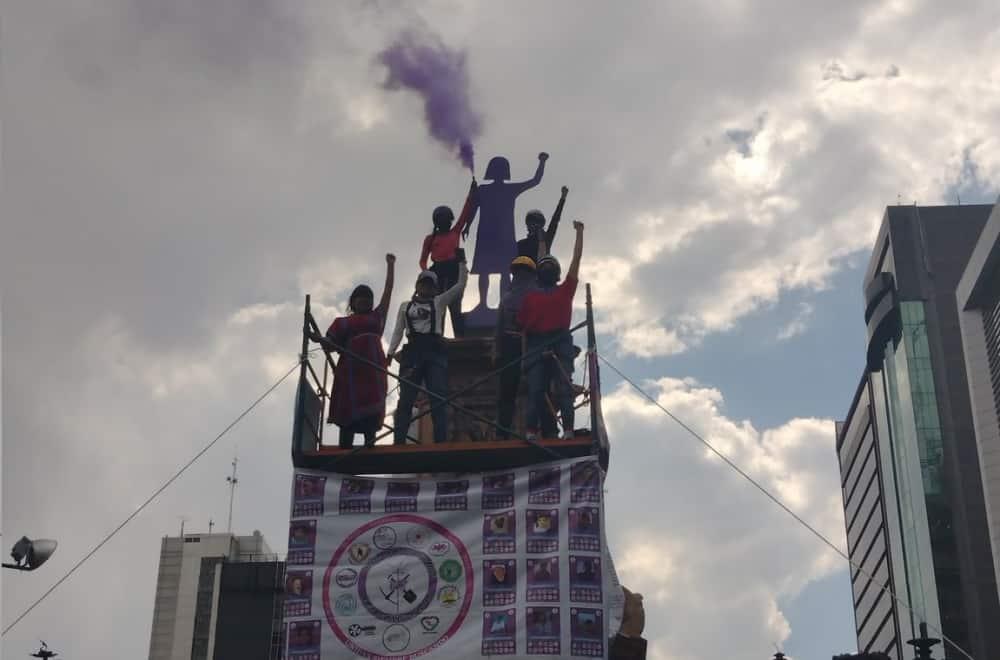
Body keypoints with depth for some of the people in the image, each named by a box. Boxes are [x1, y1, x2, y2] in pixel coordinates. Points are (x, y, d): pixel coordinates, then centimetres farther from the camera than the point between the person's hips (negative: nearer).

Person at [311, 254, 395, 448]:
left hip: (373, 368, 1)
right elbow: (331, 345, 8)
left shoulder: (376, 317, 19)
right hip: (351, 368, -1)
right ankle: (344, 451, -9)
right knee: (349, 413, -7)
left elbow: (388, 290, 21)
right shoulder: (342, 322, 16)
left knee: (372, 412, -6)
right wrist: (318, 339, -12)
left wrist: (390, 265, 23)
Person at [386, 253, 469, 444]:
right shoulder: (405, 306, 19)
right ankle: (399, 441, -8)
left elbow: (461, 285, 7)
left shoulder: (439, 302, 14)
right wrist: (390, 353, 3)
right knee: (406, 398, -5)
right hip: (412, 351, 1)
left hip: (435, 351, -1)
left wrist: (461, 262, 1)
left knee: (438, 398, -7)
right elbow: (398, 331, 15)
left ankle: (441, 441, -11)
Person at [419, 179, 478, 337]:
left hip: (454, 270, 0)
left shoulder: (455, 232, 12)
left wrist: (472, 189, 6)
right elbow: (423, 260, 6)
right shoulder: (430, 238, 9)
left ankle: (460, 339, -6)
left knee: (455, 307, -1)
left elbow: (466, 211, 9)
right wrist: (426, 272, -15)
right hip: (437, 271, 0)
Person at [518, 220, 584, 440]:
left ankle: (568, 429, -13)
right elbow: (522, 325, 12)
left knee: (564, 388, -8)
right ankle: (531, 431, -12)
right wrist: (525, 352, 1)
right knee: (535, 389, -8)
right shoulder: (530, 297, 19)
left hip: (561, 343, 0)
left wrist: (579, 233, 15)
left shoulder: (565, 290, 17)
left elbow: (576, 259, 15)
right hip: (536, 345, 0)